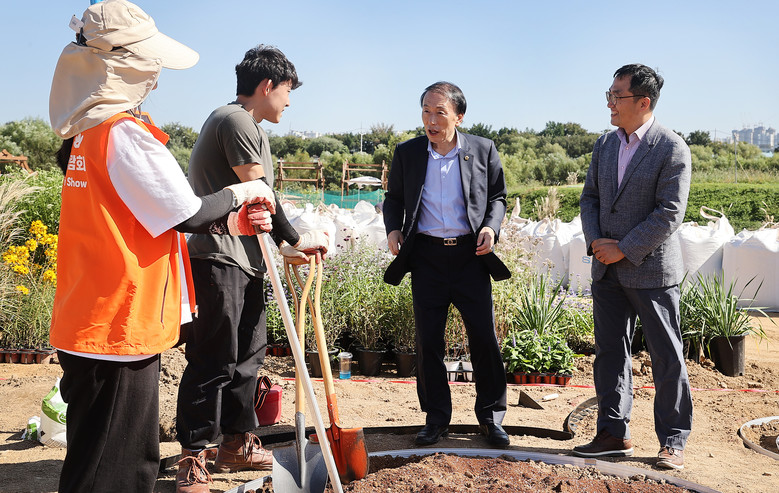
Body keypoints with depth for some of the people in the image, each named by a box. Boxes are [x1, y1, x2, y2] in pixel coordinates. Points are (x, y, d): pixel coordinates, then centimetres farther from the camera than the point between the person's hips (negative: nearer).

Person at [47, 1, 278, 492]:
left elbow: (158, 215, 12)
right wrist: (242, 192, 2)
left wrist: (233, 222, 2)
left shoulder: (88, 130, 13)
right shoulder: (125, 132, -18)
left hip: (90, 323, 10)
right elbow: (189, 214, -16)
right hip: (120, 328, -10)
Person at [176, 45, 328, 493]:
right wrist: (295, 240, -5)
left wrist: (283, 247, 19)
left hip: (245, 259, 11)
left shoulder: (248, 126, 23)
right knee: (214, 360, -6)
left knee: (248, 354, 13)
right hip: (219, 258, -11)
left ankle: (238, 444, 24)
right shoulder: (236, 121, -10)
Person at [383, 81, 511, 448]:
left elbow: (497, 196, 11)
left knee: (484, 338, 2)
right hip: (427, 256, 1)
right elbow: (394, 198, 14)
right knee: (428, 342, 5)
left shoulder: (483, 150, 2)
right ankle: (436, 418, 19)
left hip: (470, 254, -1)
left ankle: (490, 416, 19)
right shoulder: (407, 153, 4)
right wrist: (393, 228, -4)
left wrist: (491, 226, -7)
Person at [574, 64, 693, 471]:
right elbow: (590, 197, 13)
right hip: (607, 270, 7)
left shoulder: (672, 148, -10)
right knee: (609, 353, 10)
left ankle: (672, 441, 15)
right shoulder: (605, 144, 10)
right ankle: (614, 434, 21)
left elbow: (670, 213, -15)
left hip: (651, 269, -6)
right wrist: (595, 241, -3)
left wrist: (624, 250, -16)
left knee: (667, 358, 3)